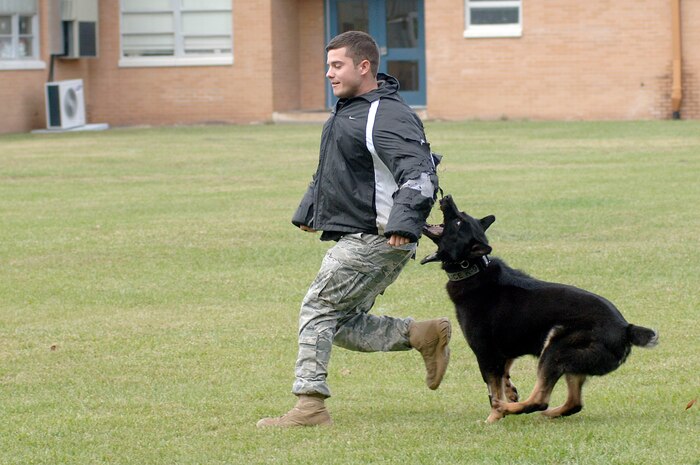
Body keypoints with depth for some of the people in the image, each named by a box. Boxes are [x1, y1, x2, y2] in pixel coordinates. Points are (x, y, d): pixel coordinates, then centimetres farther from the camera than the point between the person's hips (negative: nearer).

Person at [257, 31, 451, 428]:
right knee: (344, 325, 9)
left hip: (376, 240, -10)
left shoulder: (387, 117, -16)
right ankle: (425, 335, 10)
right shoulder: (348, 111, 17)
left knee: (318, 310, -8)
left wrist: (404, 222, -40)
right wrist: (308, 211, 36)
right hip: (356, 238, 10)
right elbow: (328, 172, 33)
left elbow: (419, 175, -27)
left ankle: (310, 405, -6)